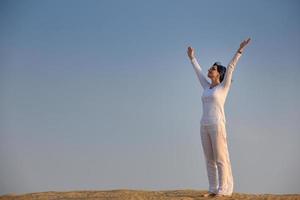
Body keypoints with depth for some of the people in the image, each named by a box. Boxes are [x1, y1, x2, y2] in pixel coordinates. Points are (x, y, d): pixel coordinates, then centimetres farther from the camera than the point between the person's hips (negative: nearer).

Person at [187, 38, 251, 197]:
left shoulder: (223, 86, 1)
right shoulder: (207, 87, 18)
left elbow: (230, 68, -6)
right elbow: (198, 71, 32)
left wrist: (240, 50, -13)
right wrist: (192, 58, 42)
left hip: (217, 125, -7)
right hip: (205, 126, 7)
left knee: (221, 159, -6)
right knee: (209, 160, 6)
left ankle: (223, 190, -4)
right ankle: (213, 189, 10)